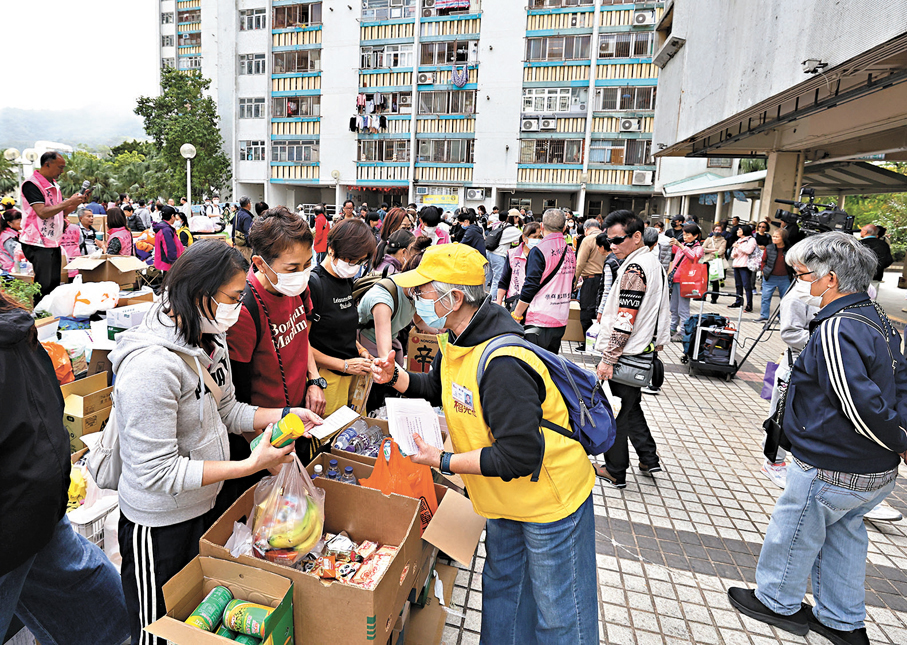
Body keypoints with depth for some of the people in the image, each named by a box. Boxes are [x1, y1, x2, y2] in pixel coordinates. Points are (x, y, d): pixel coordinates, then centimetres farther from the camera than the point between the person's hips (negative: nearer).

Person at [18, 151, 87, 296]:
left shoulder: (54, 185, 15)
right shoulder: (31, 184, -11)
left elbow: (62, 212, 19)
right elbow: (42, 212, -21)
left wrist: (78, 201, 4)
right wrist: (69, 202, -18)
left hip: (54, 243, 8)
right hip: (38, 244, -8)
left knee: (54, 284, 10)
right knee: (43, 286, -8)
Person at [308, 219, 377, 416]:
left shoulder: (347, 281, 9)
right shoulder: (312, 284, -16)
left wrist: (360, 350, 5)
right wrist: (344, 365, -15)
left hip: (351, 373, 8)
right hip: (327, 376, -7)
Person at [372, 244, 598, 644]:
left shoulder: (502, 364, -35)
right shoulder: (456, 341, -4)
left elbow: (519, 456, -33)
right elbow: (437, 388, 15)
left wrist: (442, 461, -26)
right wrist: (396, 378, -4)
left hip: (550, 501, -9)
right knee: (500, 587, 27)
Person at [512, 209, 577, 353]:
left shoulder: (539, 251, -13)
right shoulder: (570, 252, 9)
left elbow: (530, 287, -15)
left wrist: (515, 316, -8)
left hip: (539, 320, -7)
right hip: (561, 320, 7)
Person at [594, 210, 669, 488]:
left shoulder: (634, 269, -21)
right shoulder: (654, 261, 10)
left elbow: (625, 321, -24)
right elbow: (657, 310, 18)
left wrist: (607, 358, -20)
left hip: (626, 355, -10)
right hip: (644, 350, 10)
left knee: (616, 414, 4)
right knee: (630, 406, 22)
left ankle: (615, 471, 17)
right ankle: (649, 458, 31)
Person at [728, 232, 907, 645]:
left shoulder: (835, 332, -27)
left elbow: (863, 409, -29)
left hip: (831, 471, -9)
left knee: (792, 532, 13)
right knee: (843, 535, 24)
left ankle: (777, 601, 35)